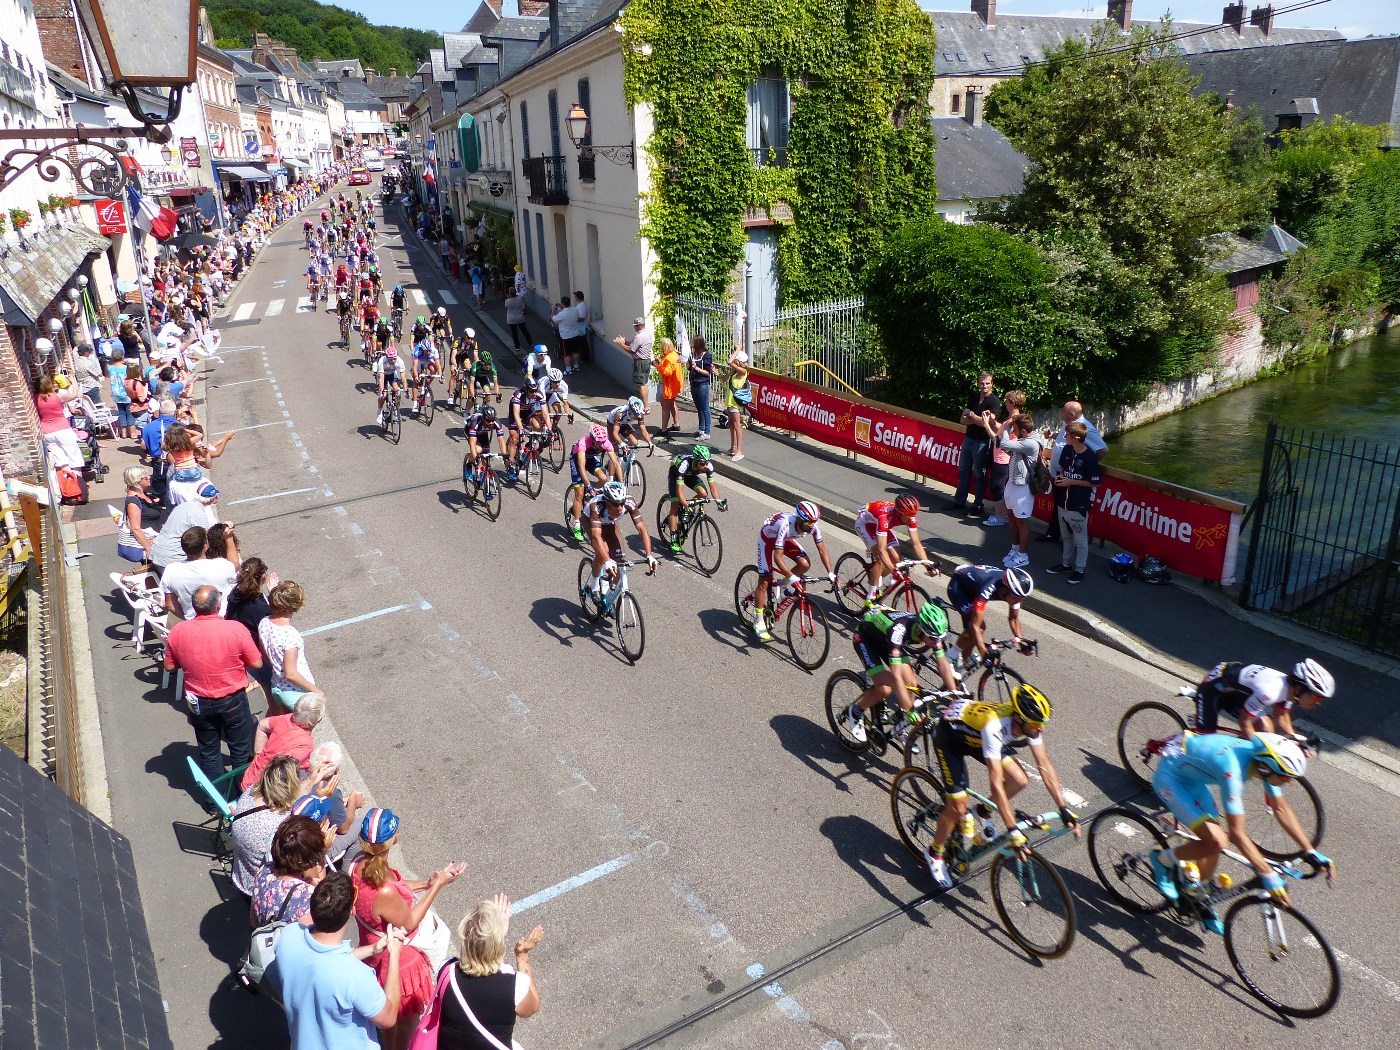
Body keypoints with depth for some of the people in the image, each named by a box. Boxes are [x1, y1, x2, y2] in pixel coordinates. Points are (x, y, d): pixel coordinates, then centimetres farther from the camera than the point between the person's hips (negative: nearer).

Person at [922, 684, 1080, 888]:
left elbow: (1045, 766, -12)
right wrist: (1013, 831, -42)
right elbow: (996, 783, -43)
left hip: (974, 735, 7)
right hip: (950, 735, -7)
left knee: (1019, 781, -9)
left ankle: (983, 811, 19)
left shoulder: (1029, 723, -23)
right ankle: (934, 853, 15)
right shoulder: (995, 727, -43)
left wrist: (1064, 809, -15)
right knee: (958, 807, -11)